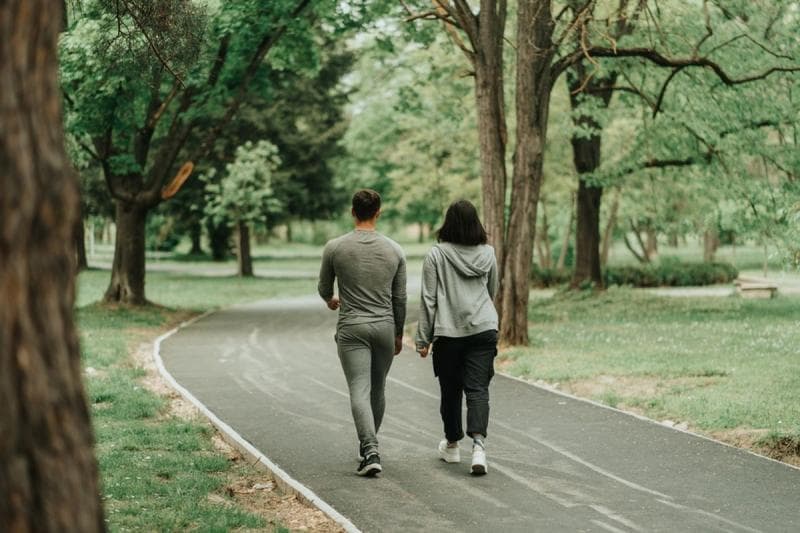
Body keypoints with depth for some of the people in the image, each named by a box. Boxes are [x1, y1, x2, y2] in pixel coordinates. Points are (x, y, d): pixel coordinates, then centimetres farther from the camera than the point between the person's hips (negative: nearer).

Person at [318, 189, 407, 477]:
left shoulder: (335, 248, -5)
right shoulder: (394, 250, 0)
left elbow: (324, 288, 9)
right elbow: (399, 298, 6)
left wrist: (331, 300, 33)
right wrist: (399, 333, 19)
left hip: (352, 328, -3)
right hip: (385, 327, 3)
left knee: (359, 390, -8)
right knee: (377, 390, 18)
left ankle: (370, 451, -23)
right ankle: (368, 445, 33)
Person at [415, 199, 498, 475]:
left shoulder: (436, 254, -6)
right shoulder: (488, 254, 4)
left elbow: (429, 299, -5)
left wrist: (423, 338, 1)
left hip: (448, 332, -1)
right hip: (484, 329, 2)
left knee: (450, 390, 13)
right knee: (478, 389, -2)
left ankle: (452, 445, 28)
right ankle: (478, 444, -20)